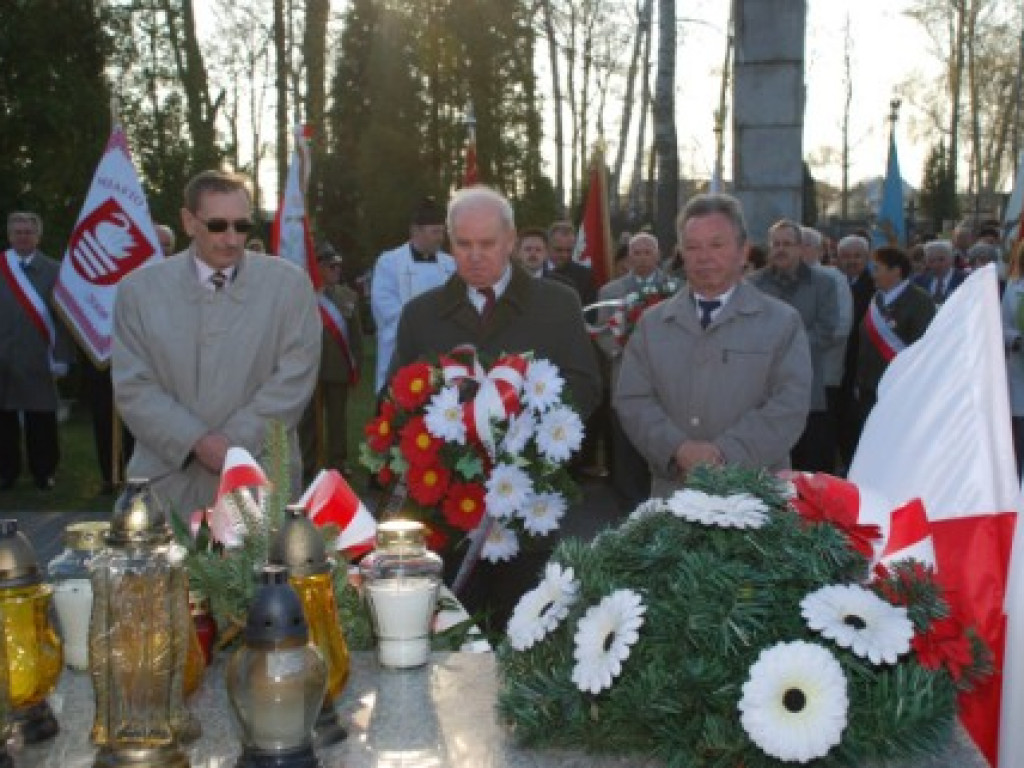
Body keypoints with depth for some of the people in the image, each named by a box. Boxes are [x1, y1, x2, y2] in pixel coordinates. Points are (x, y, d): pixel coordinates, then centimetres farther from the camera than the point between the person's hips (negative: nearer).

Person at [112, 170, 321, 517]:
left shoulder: (290, 283, 0)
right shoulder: (139, 288, 2)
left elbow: (295, 377, -6)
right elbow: (132, 386, -2)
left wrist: (236, 442, -14)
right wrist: (197, 442, -14)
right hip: (169, 482, 1)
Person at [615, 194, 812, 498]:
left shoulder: (782, 322, 3)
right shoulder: (652, 323, 10)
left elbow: (791, 404, -7)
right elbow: (632, 400, 2)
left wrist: (725, 452, -18)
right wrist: (678, 448, -15)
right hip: (673, 493, 2)